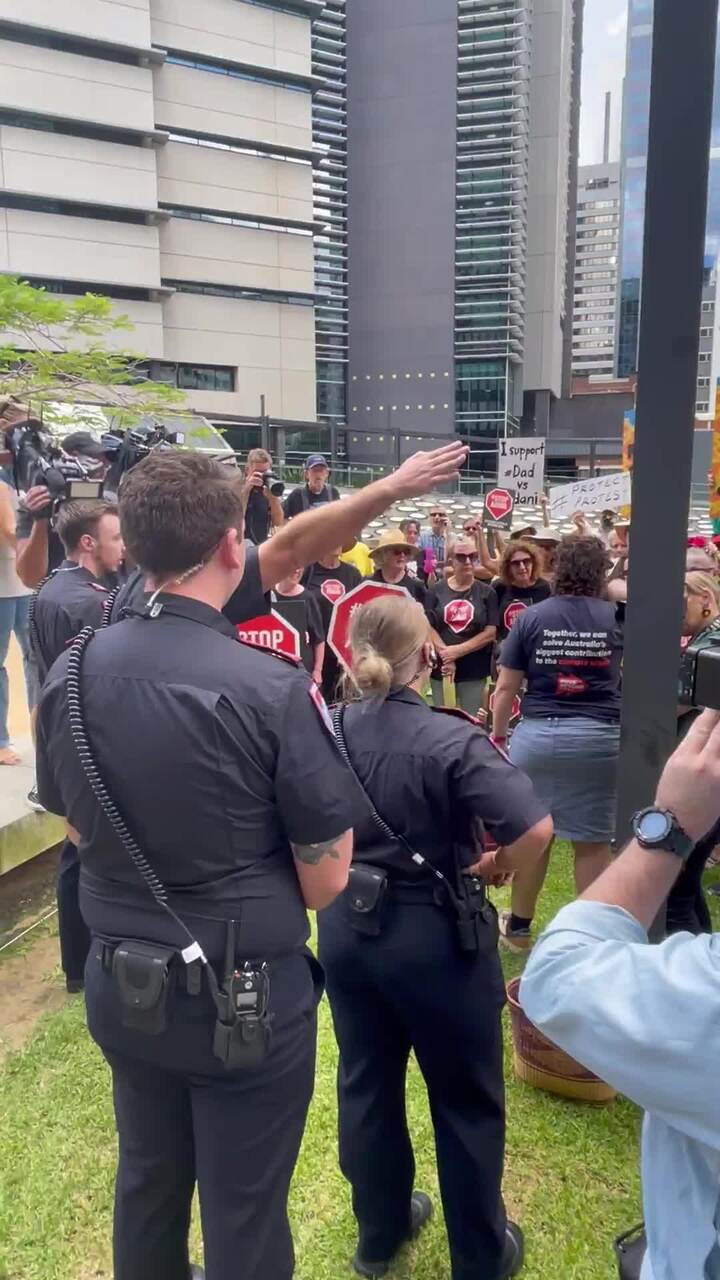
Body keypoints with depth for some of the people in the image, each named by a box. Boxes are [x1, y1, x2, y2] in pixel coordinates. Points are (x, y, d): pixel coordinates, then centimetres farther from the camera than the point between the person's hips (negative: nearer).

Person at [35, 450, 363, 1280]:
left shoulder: (69, 675, -8)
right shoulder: (271, 689, -24)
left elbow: (79, 832, 7)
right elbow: (327, 883, -17)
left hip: (119, 983, 5)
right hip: (245, 995, -5)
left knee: (147, 1184, 28)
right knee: (244, 1212, 18)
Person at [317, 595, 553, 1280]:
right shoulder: (452, 739, -22)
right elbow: (536, 827, -30)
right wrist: (493, 865, -10)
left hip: (346, 928, 5)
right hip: (436, 936, -4)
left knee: (366, 1085, 22)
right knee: (466, 1099, 17)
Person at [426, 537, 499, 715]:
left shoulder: (486, 592, 1)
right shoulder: (436, 591, 3)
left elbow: (490, 633, -5)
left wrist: (457, 651, -14)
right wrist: (446, 656, -14)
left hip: (474, 671, -1)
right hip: (441, 669, 1)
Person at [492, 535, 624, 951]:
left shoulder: (532, 617, -1)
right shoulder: (616, 617, 1)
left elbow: (506, 687, 0)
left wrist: (498, 734, 14)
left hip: (537, 735, 0)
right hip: (599, 738, 0)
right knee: (594, 840, 9)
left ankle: (519, 926, 29)